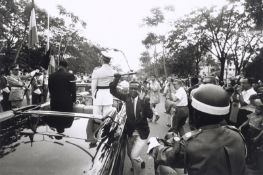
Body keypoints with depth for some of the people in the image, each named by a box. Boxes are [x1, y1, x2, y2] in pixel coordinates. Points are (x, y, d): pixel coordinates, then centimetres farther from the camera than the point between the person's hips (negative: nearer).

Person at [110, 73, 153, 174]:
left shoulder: (145, 100, -16)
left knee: (133, 156, -5)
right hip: (130, 131, 4)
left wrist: (143, 102, -37)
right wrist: (117, 78, -22)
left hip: (142, 132, -4)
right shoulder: (127, 97, -8)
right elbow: (113, 91, -9)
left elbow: (150, 116, -25)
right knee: (129, 154, 22)